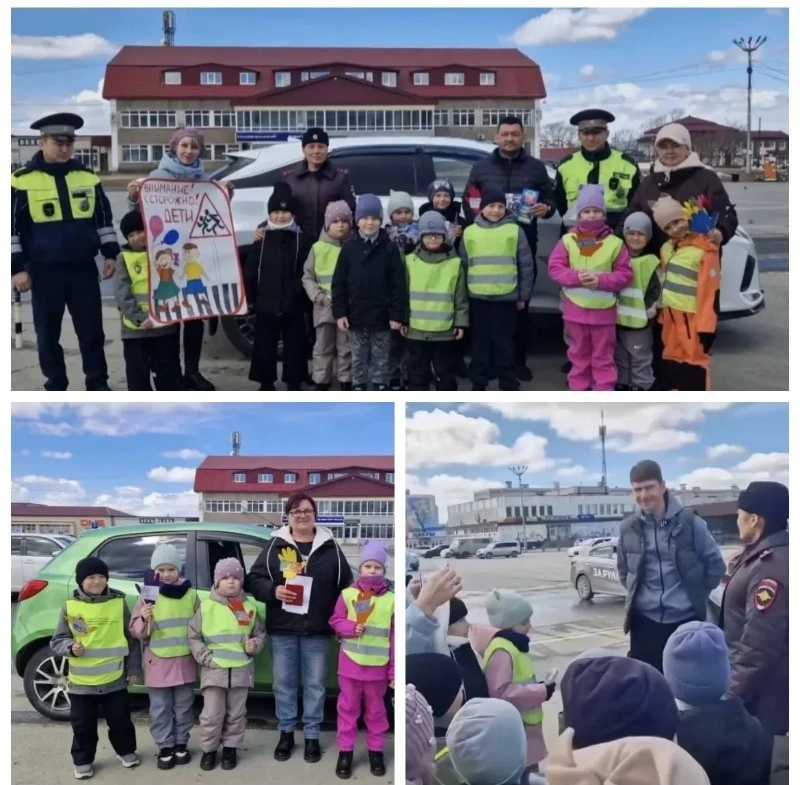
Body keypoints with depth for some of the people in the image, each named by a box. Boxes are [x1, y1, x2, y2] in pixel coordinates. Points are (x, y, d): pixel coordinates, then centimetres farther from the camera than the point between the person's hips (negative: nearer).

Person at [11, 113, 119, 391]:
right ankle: (56, 388, 18)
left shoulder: (88, 177, 6)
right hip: (44, 272, -2)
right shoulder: (21, 180, -5)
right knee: (48, 333, 6)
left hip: (83, 269, 2)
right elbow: (11, 228, -3)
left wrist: (110, 253, 7)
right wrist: (17, 268, -8)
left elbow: (104, 218, 14)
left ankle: (98, 384, 17)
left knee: (92, 329, 6)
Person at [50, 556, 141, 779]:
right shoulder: (70, 606, -5)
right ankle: (83, 761, 29)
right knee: (83, 725, 11)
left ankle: (126, 751, 35)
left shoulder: (119, 603, -3)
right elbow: (57, 641, 2)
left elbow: (132, 639, 3)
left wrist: (134, 668, 3)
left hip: (115, 679, 0)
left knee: (120, 721, 13)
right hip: (82, 681, 0)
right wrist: (70, 647, -19)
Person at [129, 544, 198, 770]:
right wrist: (144, 620, -25)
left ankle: (181, 744, 26)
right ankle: (165, 747, 19)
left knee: (184, 707, 12)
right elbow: (135, 632, -5)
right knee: (161, 709, 6)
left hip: (184, 661, 2)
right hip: (158, 662, -2)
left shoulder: (190, 594, 1)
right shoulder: (148, 595, -5)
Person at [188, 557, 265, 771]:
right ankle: (209, 750, 19)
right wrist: (206, 658, -9)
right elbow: (194, 637, 0)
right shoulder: (206, 606, -4)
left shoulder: (249, 607, 4)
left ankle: (230, 749, 26)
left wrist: (255, 645, -7)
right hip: (214, 670, -2)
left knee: (236, 714, 10)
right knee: (212, 715, 0)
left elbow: (259, 633, 14)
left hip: (241, 670, 2)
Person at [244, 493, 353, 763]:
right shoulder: (275, 547, 1)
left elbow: (345, 586, 5)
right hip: (282, 629, 0)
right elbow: (254, 579, 1)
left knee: (315, 684, 7)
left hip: (317, 630, 0)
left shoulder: (330, 548, 3)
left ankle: (312, 736, 19)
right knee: (283, 683, 8)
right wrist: (273, 591, -18)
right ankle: (286, 733, 23)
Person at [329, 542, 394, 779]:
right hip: (350, 663, 1)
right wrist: (351, 628, -17)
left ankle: (376, 751, 28)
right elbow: (335, 621, 5)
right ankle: (345, 751, 23)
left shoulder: (391, 599, -8)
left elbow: (395, 637, -4)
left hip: (378, 666, 0)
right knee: (348, 708, 10)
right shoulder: (348, 594, -6)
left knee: (375, 710, 13)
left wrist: (394, 671, -4)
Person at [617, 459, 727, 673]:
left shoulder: (690, 522, -6)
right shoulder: (628, 528, 2)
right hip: (644, 621, 2)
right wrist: (637, 592, 10)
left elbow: (715, 564, 2)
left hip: (687, 620, -2)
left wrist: (698, 595, 2)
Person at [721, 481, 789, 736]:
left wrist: (732, 693, -22)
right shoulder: (764, 556, 6)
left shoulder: (771, 567, -26)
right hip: (753, 682, 10)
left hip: (759, 693, -10)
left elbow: (759, 644, -27)